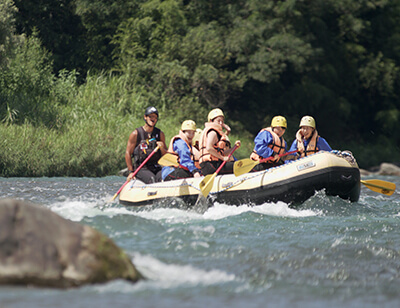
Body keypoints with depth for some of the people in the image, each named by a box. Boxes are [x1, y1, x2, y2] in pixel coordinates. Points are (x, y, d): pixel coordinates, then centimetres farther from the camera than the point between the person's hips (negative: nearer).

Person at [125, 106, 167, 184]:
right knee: (152, 179, -33)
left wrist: (162, 148, -8)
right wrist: (131, 172, -4)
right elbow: (128, 153, 2)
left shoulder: (160, 134, 13)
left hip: (156, 168, 3)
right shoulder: (136, 134, 2)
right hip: (141, 168, -3)